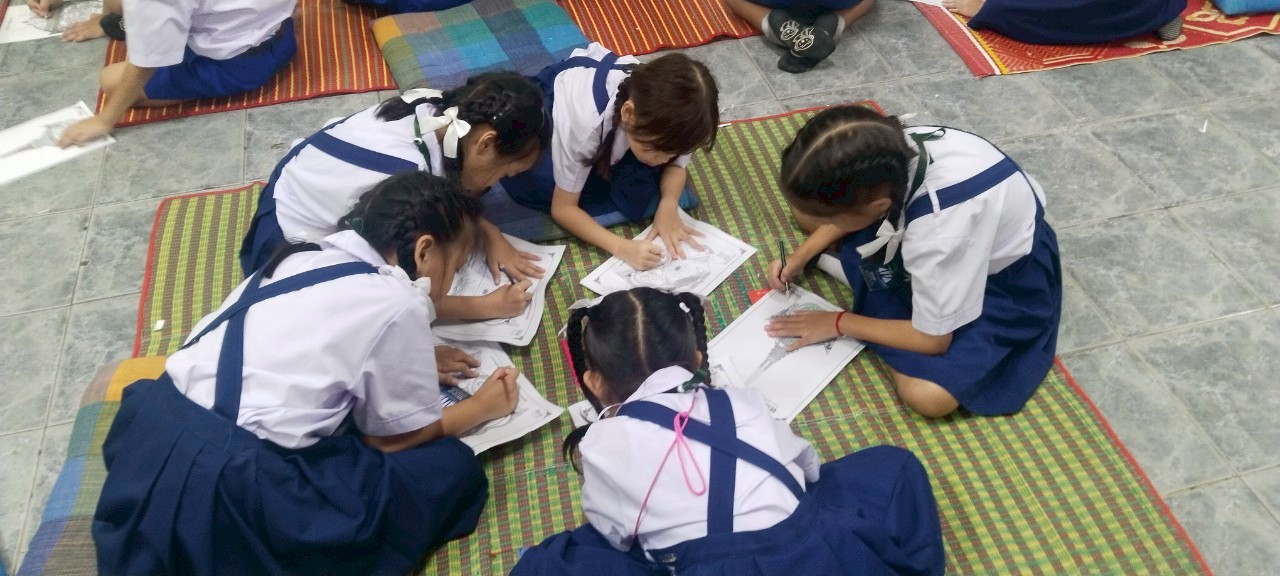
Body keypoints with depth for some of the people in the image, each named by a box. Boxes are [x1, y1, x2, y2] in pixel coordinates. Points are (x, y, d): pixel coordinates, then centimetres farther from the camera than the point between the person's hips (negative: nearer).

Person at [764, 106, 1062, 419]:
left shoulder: (941, 231, -43)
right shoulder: (889, 150, -26)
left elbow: (933, 341, -26)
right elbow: (852, 205, 2)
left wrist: (838, 323, -15)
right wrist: (801, 255, -6)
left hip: (1005, 279, -6)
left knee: (926, 394, -28)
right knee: (808, 207, -1)